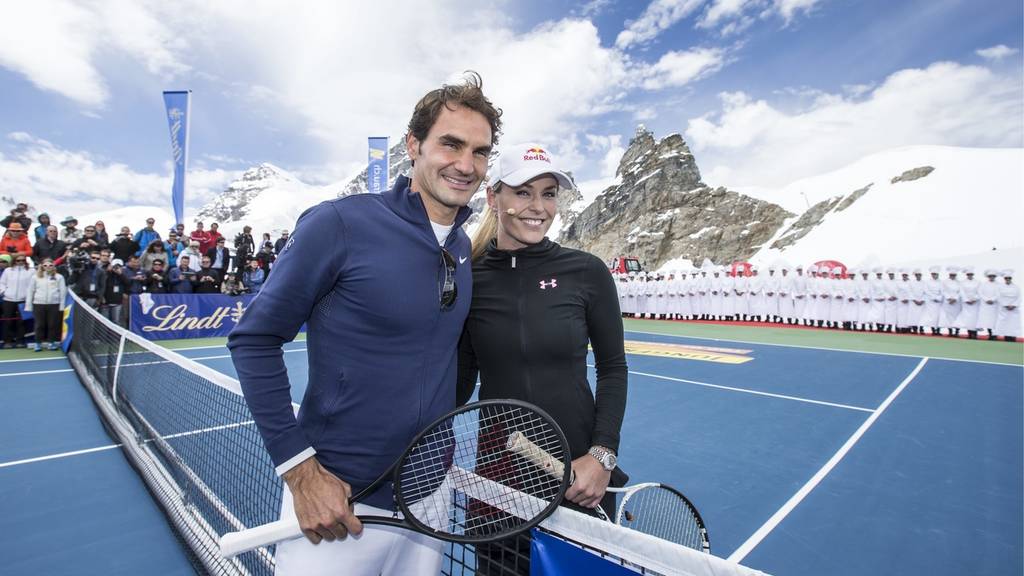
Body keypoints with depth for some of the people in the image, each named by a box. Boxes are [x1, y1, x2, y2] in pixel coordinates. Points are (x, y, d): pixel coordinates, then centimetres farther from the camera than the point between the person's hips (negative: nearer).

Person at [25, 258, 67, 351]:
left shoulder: (59, 277, 4)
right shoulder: (36, 277, 7)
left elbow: (63, 292, 3)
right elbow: (30, 291, 10)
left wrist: (62, 305, -3)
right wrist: (28, 306, 6)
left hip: (54, 304, -1)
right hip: (38, 304, 1)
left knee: (53, 324, 3)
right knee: (39, 325, 5)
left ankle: (51, 342, 13)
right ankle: (38, 343, 14)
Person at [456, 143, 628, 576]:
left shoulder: (588, 272, -8)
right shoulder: (469, 279, -5)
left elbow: (613, 369, -1)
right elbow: (460, 381, 3)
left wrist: (602, 455, -9)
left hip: (580, 477, 0)